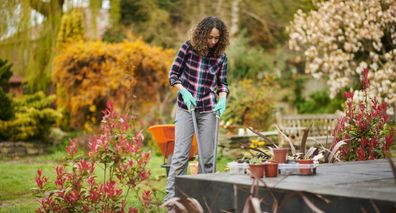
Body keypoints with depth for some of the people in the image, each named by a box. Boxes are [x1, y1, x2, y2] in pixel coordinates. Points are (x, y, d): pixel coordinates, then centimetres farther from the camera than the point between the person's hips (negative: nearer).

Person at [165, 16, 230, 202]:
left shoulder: (220, 57, 1)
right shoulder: (188, 48, -4)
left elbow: (222, 83, 9)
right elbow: (173, 74, 0)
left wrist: (222, 99, -11)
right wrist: (184, 91, -15)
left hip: (208, 109, 2)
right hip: (185, 107, -2)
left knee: (207, 155, 6)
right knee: (181, 153, -7)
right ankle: (171, 195, -1)